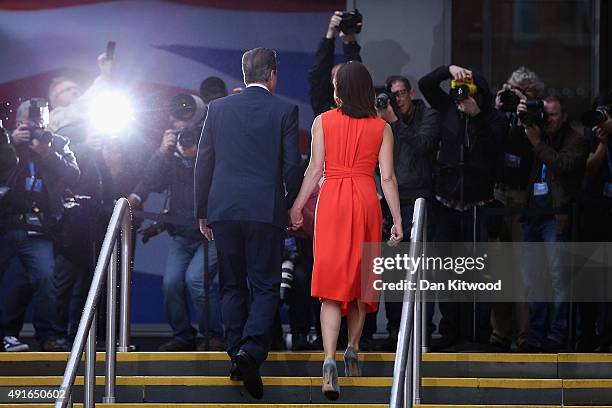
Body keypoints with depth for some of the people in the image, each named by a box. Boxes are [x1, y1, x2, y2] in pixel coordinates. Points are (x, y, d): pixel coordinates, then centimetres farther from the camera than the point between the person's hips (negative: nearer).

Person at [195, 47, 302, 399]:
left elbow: (204, 163, 6)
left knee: (232, 286, 13)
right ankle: (251, 351, -19)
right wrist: (291, 207, 10)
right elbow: (293, 165, -4)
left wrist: (203, 212, 14)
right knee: (266, 287, 1)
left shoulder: (218, 109, 5)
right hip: (266, 210, -3)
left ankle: (237, 357, 13)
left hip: (224, 210, 3)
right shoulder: (285, 111, -2)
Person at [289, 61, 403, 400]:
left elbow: (315, 169, -1)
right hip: (367, 200, 1)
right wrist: (397, 219, 3)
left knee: (332, 284, -6)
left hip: (332, 199, -1)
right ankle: (352, 352, 27)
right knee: (360, 278, 19)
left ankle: (329, 362, -20)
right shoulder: (382, 128, 4)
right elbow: (387, 176, 1)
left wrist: (297, 206, 7)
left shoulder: (323, 122, 1)